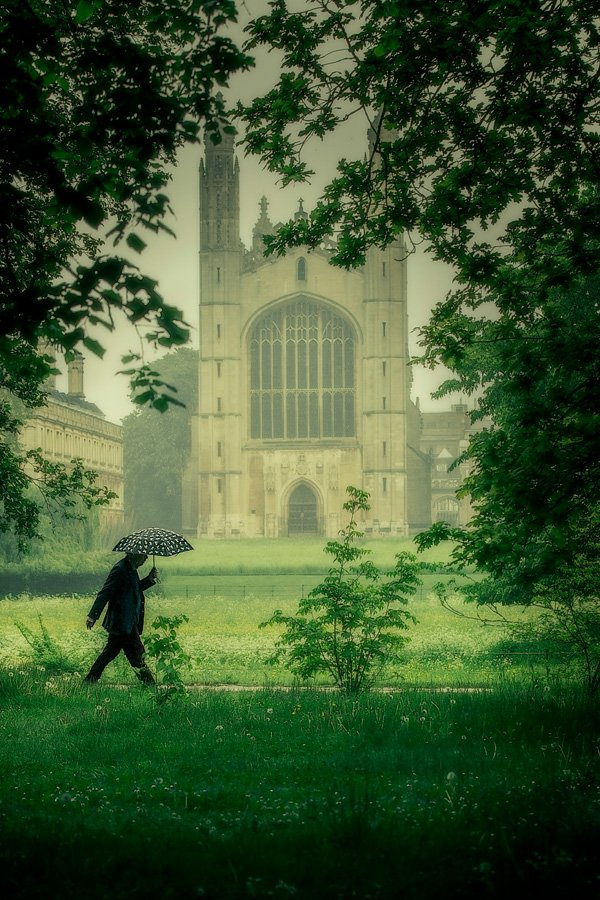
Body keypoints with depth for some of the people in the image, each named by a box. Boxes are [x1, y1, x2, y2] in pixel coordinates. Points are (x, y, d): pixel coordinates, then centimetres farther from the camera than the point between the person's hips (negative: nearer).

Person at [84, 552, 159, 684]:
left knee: (111, 651, 15)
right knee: (137, 654, -4)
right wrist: (93, 616, -20)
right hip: (123, 623, -10)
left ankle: (89, 680, 22)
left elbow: (135, 588, 25)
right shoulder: (120, 570, -18)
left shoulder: (131, 569, 11)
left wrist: (149, 579, 9)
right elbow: (105, 593, -19)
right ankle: (149, 683, 1)